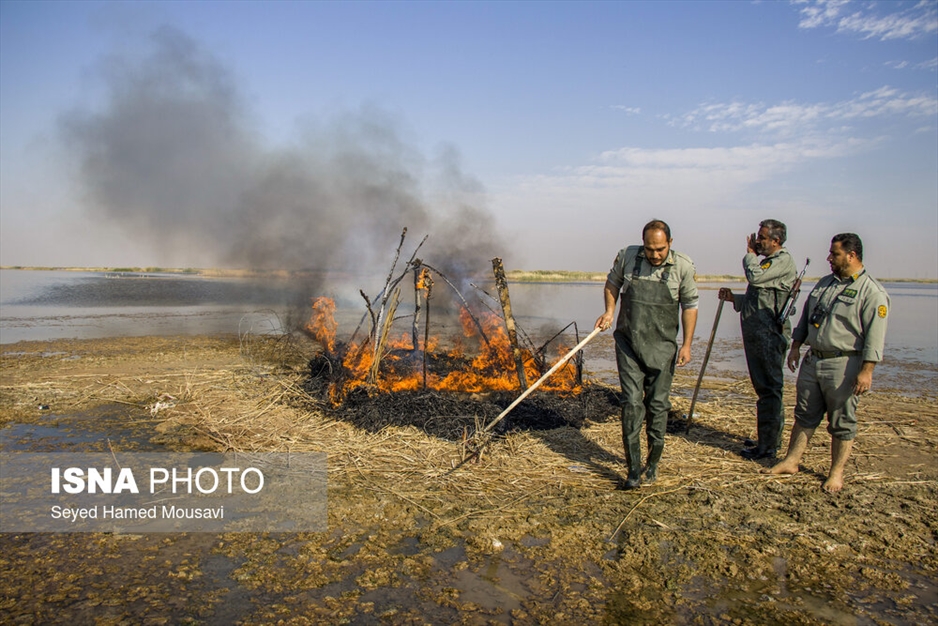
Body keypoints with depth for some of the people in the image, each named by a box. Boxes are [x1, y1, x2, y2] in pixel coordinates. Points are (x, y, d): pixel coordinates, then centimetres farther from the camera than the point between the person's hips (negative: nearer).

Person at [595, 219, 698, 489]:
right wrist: (609, 311, 0)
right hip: (629, 342, 0)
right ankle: (634, 468, 3)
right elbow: (612, 283, 15)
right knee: (632, 402, -5)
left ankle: (653, 462, 24)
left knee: (658, 404, 6)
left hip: (662, 346, 0)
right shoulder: (627, 257, -4)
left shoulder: (683, 266, -6)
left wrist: (687, 345, -2)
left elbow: (689, 306, 2)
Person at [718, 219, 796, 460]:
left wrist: (750, 253, -5)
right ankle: (771, 439, 27)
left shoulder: (783, 260, -9)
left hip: (769, 336, -10)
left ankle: (767, 446, -2)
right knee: (767, 388, 16)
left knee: (768, 390, -6)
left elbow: (755, 276, -24)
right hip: (757, 334, 10)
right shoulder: (768, 261, 21)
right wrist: (734, 298, 11)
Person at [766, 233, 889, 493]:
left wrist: (866, 371, -19)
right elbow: (805, 317, 19)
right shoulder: (824, 283, 12)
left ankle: (836, 472, 18)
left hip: (843, 366, -6)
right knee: (805, 416, 13)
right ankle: (791, 461, 22)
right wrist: (795, 347, 15)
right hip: (812, 361, 7)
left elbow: (875, 337, -15)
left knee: (841, 424, 6)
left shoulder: (872, 292, -11)